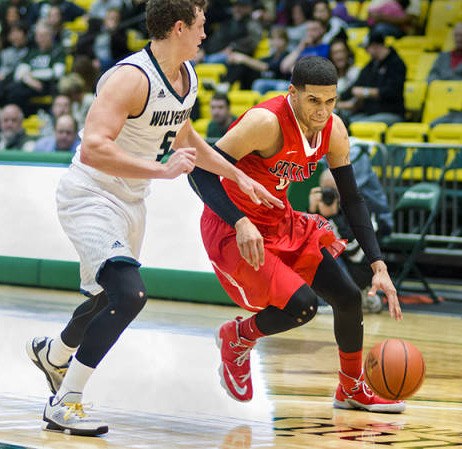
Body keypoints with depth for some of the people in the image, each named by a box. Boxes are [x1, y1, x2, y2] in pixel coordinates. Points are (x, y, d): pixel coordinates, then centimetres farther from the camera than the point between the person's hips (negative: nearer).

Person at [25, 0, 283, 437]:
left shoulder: (187, 77, 3)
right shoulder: (132, 77, -25)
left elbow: (183, 137, 23)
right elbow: (93, 149, -34)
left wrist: (239, 176, 22)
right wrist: (162, 170, -36)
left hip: (131, 200, 9)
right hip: (90, 196, -9)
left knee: (110, 299, 23)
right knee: (129, 294, -25)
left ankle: (51, 353, 53)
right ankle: (63, 405, -16)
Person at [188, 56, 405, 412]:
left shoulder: (334, 131, -6)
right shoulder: (266, 122, -29)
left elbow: (352, 200, 3)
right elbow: (201, 171, -28)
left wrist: (378, 266, -5)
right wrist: (241, 223, -40)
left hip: (282, 224, 8)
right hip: (235, 231, -8)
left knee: (349, 297, 9)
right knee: (302, 305, -23)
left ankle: (353, 389, 33)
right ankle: (238, 337, 9)